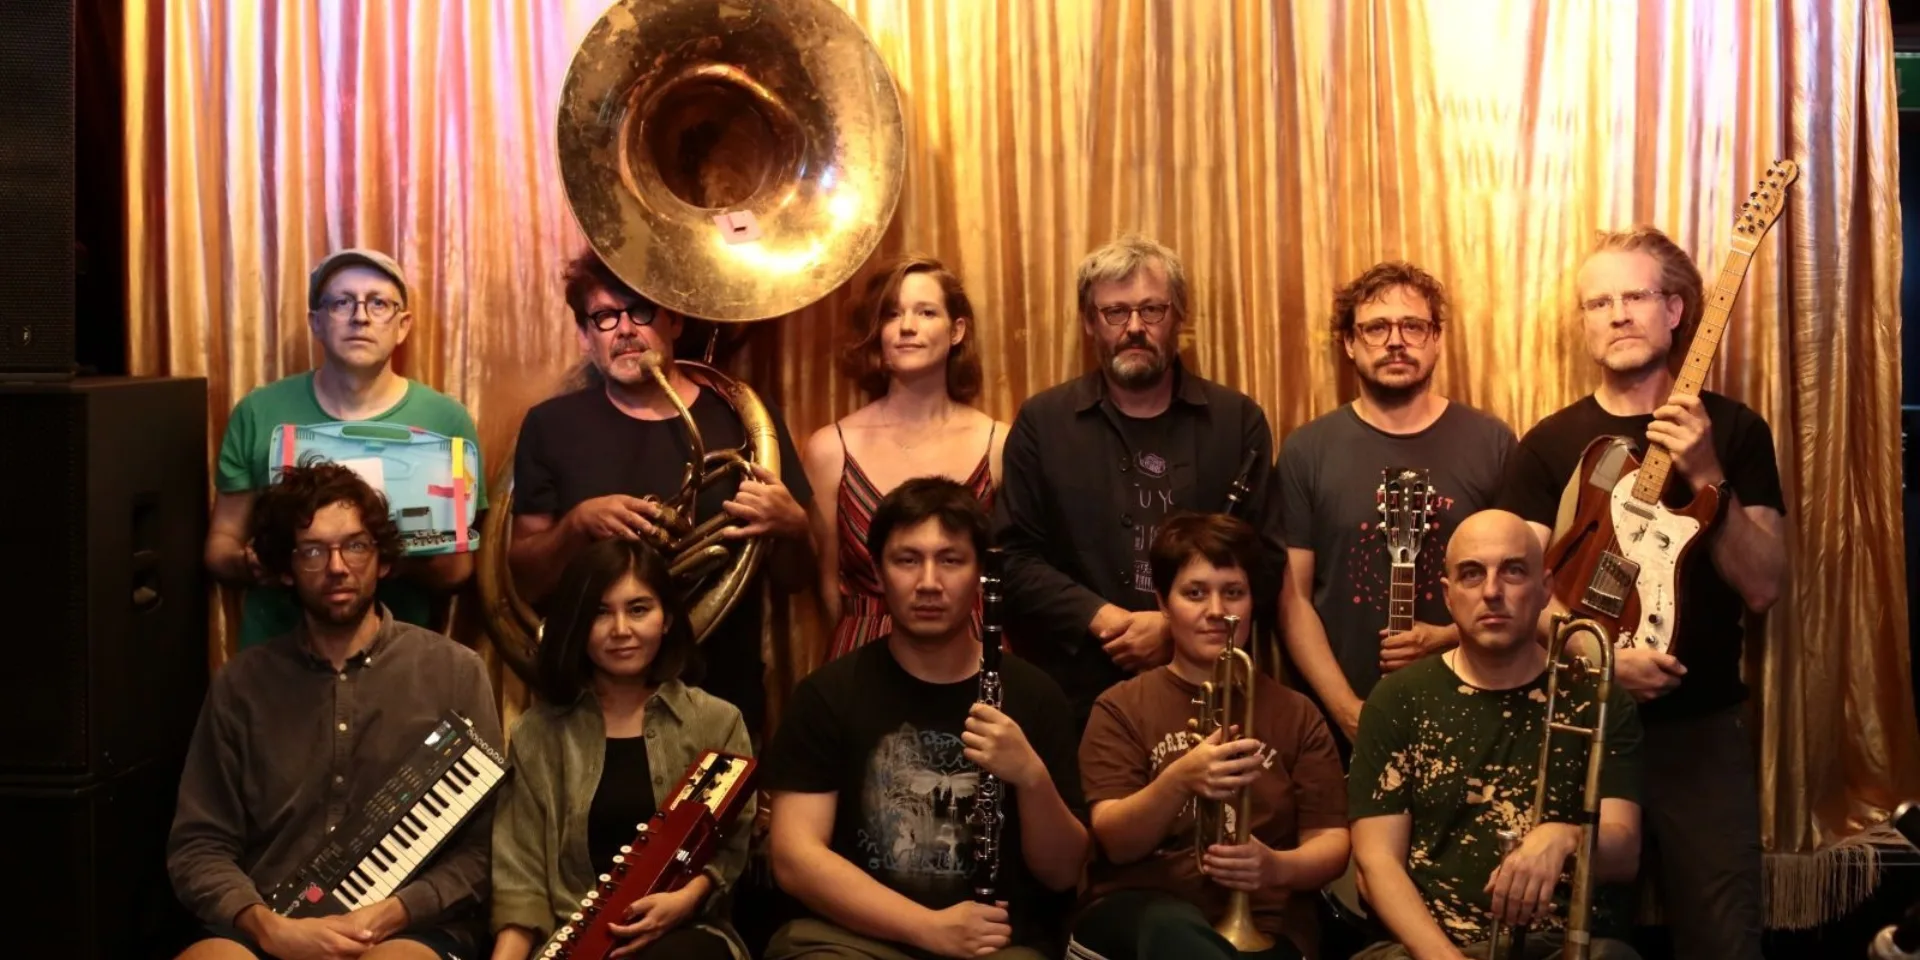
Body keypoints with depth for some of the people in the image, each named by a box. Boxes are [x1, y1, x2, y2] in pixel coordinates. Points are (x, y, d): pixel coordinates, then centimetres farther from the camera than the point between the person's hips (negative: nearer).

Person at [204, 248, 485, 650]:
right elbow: (222, 542, 7)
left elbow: (460, 565, 1)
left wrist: (413, 565, -19)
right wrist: (249, 565, -14)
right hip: (274, 654, 1)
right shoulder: (258, 414, 0)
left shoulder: (446, 420, -3)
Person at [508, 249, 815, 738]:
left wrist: (792, 526, -18)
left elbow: (793, 578, 3)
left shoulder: (742, 416, -1)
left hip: (725, 703, 0)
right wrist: (577, 525, -17)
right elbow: (523, 581, 0)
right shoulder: (552, 426, 0)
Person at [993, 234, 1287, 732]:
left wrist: (1177, 626, -12)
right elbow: (1012, 557, -1)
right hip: (1077, 697, 0)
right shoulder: (1043, 421, 4)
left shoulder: (1237, 420, 4)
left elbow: (1265, 557, 1)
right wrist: (1101, 618, -14)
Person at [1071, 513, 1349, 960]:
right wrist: (1178, 781, -25)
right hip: (1140, 911, -1)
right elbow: (1116, 843, -4)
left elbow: (1330, 844, 8)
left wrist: (1276, 868, -16)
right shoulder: (1122, 707, 9)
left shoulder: (1295, 714, 15)